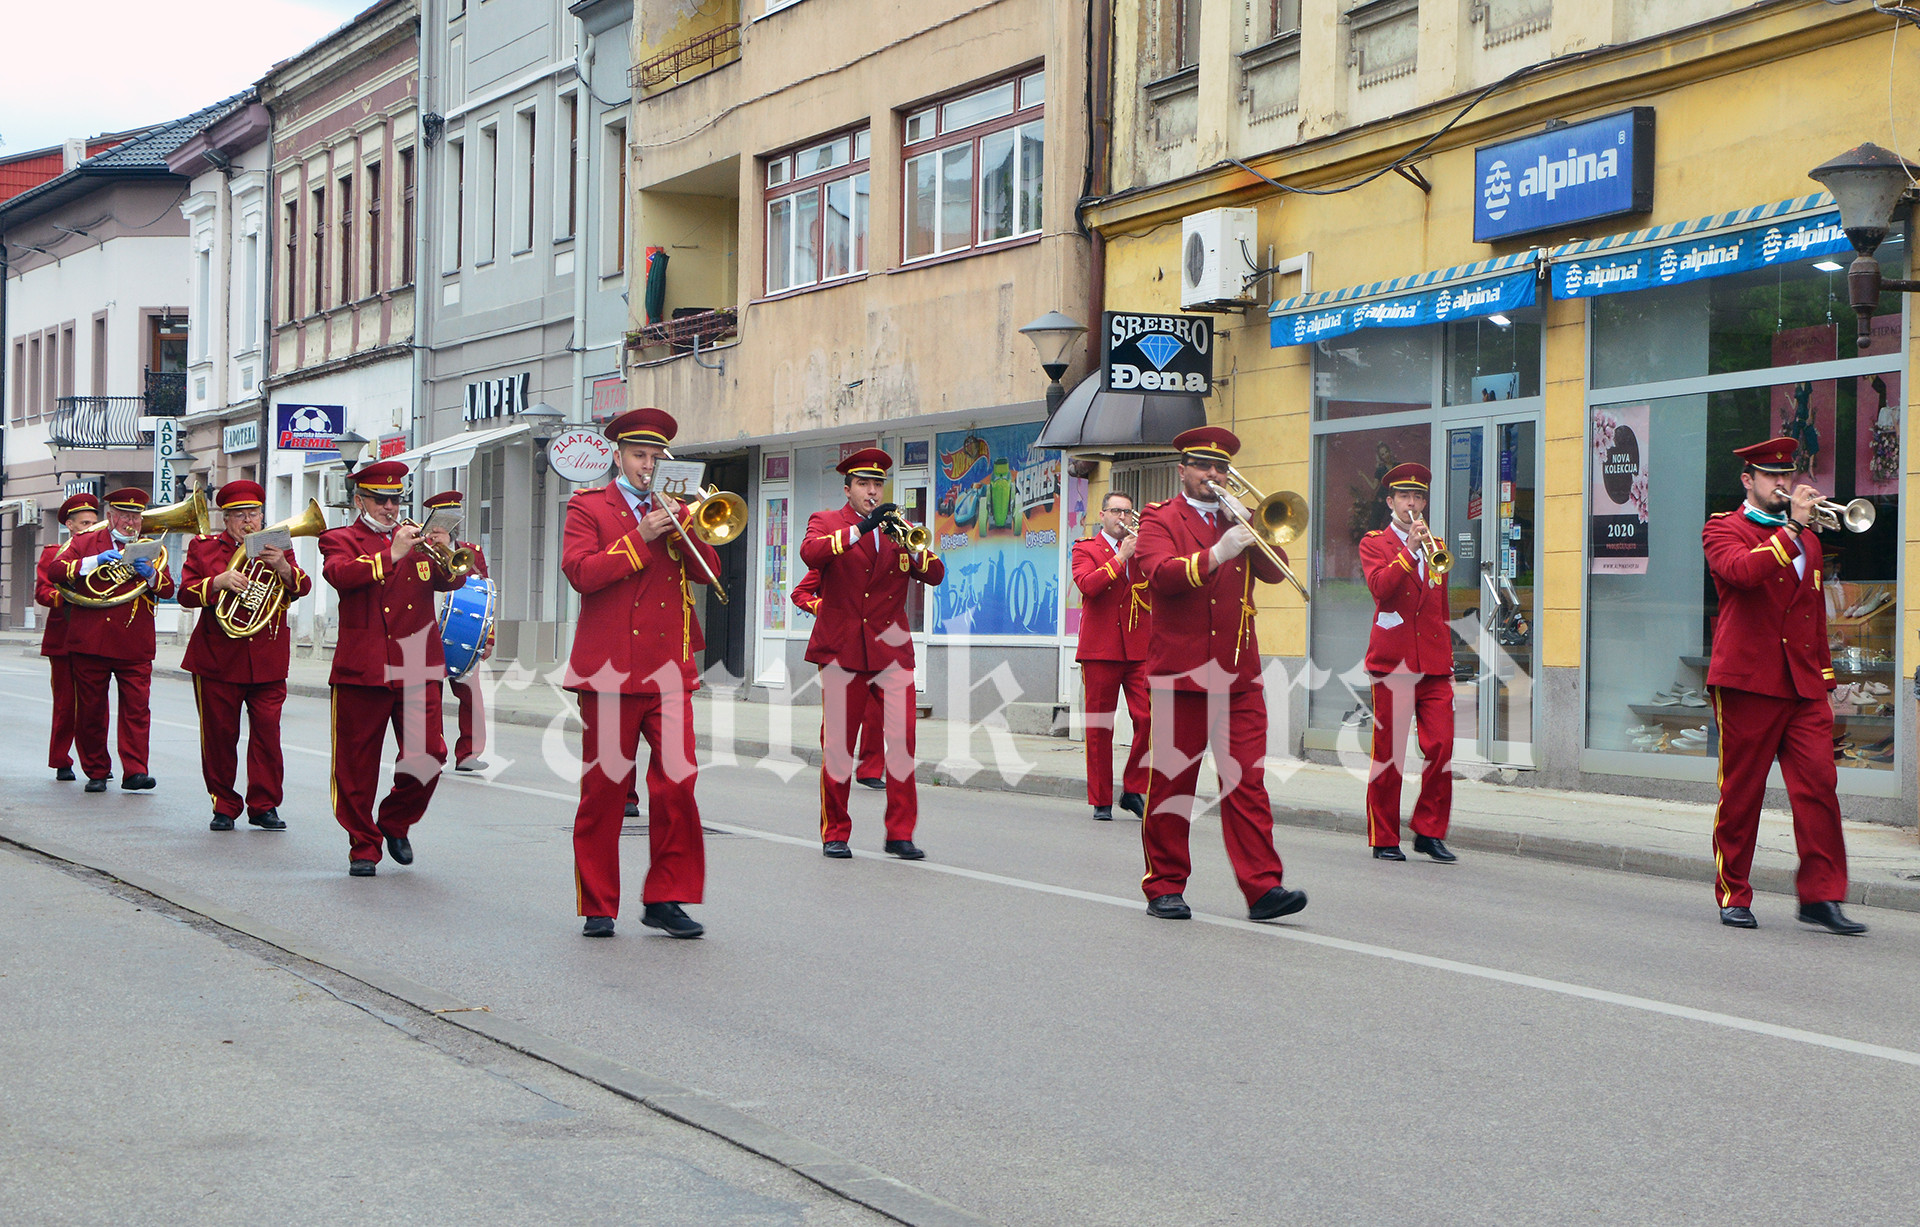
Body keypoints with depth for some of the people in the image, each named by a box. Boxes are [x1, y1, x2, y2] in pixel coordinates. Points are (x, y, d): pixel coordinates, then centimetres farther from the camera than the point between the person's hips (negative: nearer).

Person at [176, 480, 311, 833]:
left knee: (267, 732, -5)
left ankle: (264, 805, 4)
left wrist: (283, 568, -23)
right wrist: (219, 582, -17)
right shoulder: (204, 547, 9)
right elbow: (186, 594, 0)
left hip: (268, 661, 0)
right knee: (219, 734, 3)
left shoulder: (277, 549, 11)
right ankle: (224, 806, 13)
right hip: (217, 658, 0)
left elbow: (302, 587, -3)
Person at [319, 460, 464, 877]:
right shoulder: (341, 540, 6)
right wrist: (391, 554, -23)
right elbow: (339, 574, -16)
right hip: (362, 668, -3)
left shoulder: (415, 538, 18)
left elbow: (451, 580, 9)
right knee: (358, 763, 1)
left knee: (428, 755, -4)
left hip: (417, 668, 3)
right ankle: (363, 846, 12)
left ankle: (396, 822, 20)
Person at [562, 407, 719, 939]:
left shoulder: (673, 509, 18)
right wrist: (639, 538, -13)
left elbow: (708, 571, 7)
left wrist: (682, 529, -7)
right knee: (603, 790, 2)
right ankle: (598, 905, 11)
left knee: (677, 784, -6)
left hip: (668, 670, 3)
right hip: (610, 669, -3)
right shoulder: (588, 507, 6)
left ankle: (666, 900, 3)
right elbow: (579, 571, -9)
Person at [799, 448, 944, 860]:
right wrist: (860, 529, -24)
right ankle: (834, 833, 10)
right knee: (837, 743, 0)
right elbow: (810, 553, -16)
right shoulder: (825, 522, 8)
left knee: (902, 739, -9)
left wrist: (911, 544, -14)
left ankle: (900, 832, -2)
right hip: (842, 651, -2)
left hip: (891, 651, 2)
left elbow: (935, 575, 5)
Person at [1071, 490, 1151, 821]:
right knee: (1099, 728, 1)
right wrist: (1120, 557, -15)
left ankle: (1133, 790, 5)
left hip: (1140, 648, 2)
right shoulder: (1086, 549, 7)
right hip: (1100, 650, -2)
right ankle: (1100, 801, 8)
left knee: (1148, 719, -10)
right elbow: (1087, 585, -13)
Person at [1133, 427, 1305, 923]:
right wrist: (1216, 555, -25)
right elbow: (1160, 572, -14)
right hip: (1178, 672, -3)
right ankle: (1165, 887, 12)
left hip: (1239, 675, 3)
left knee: (1248, 780, -4)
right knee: (1170, 783, 2)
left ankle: (1263, 887, -6)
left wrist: (1250, 529, -9)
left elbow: (1273, 571, 6)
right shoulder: (1160, 519, 4)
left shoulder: (1238, 522, 19)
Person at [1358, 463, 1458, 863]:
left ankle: (1430, 831, 3)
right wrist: (1410, 550, -19)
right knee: (1388, 752, -1)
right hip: (1393, 660, -4)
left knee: (1441, 747, -7)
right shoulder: (1374, 543, 6)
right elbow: (1380, 588, -14)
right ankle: (1384, 838, 6)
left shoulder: (1435, 547, 19)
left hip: (1435, 664, 4)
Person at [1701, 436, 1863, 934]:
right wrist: (1792, 528, -20)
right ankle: (1733, 896, 11)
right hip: (1746, 681, -5)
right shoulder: (1723, 529, 3)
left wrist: (1823, 675, 22)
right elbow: (1743, 571, -20)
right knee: (1740, 791, 1)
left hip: (1804, 687, 5)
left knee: (1819, 785, -7)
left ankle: (1821, 895, -5)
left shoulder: (1807, 538, 22)